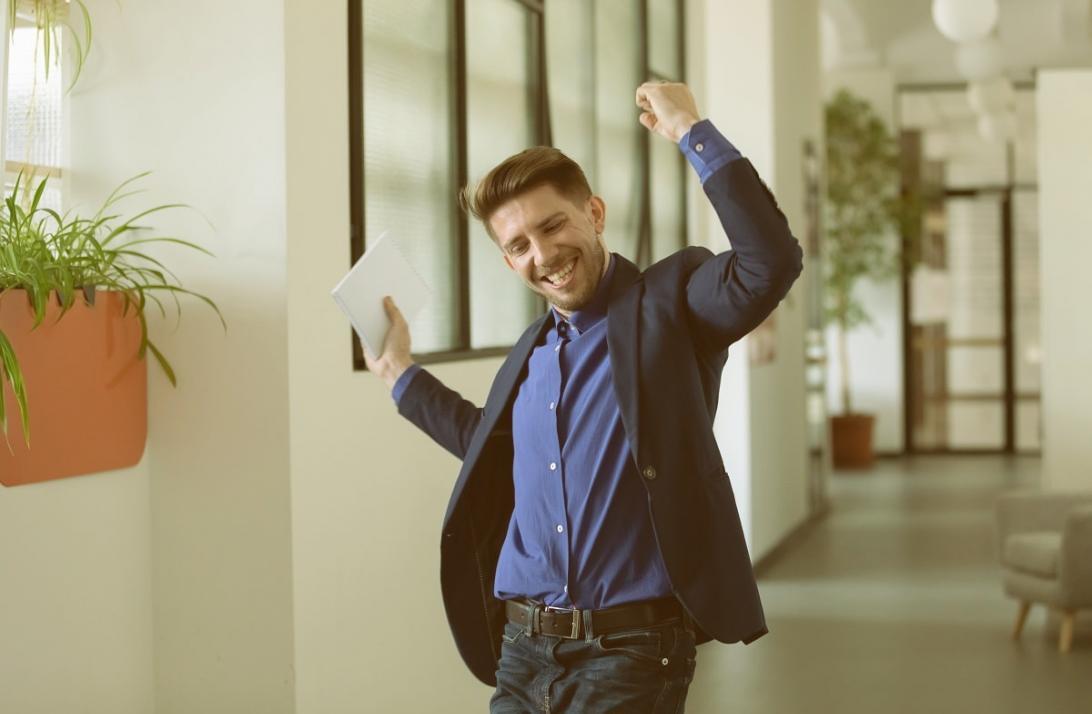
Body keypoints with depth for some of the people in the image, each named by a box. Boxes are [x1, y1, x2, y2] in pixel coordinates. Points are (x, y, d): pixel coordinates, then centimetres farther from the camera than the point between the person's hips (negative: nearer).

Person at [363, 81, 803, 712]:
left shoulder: (669, 303, -4)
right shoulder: (532, 352, 15)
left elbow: (772, 263, -23)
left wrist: (693, 132, -21)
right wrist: (401, 371, 31)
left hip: (630, 654, -6)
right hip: (522, 651, 6)